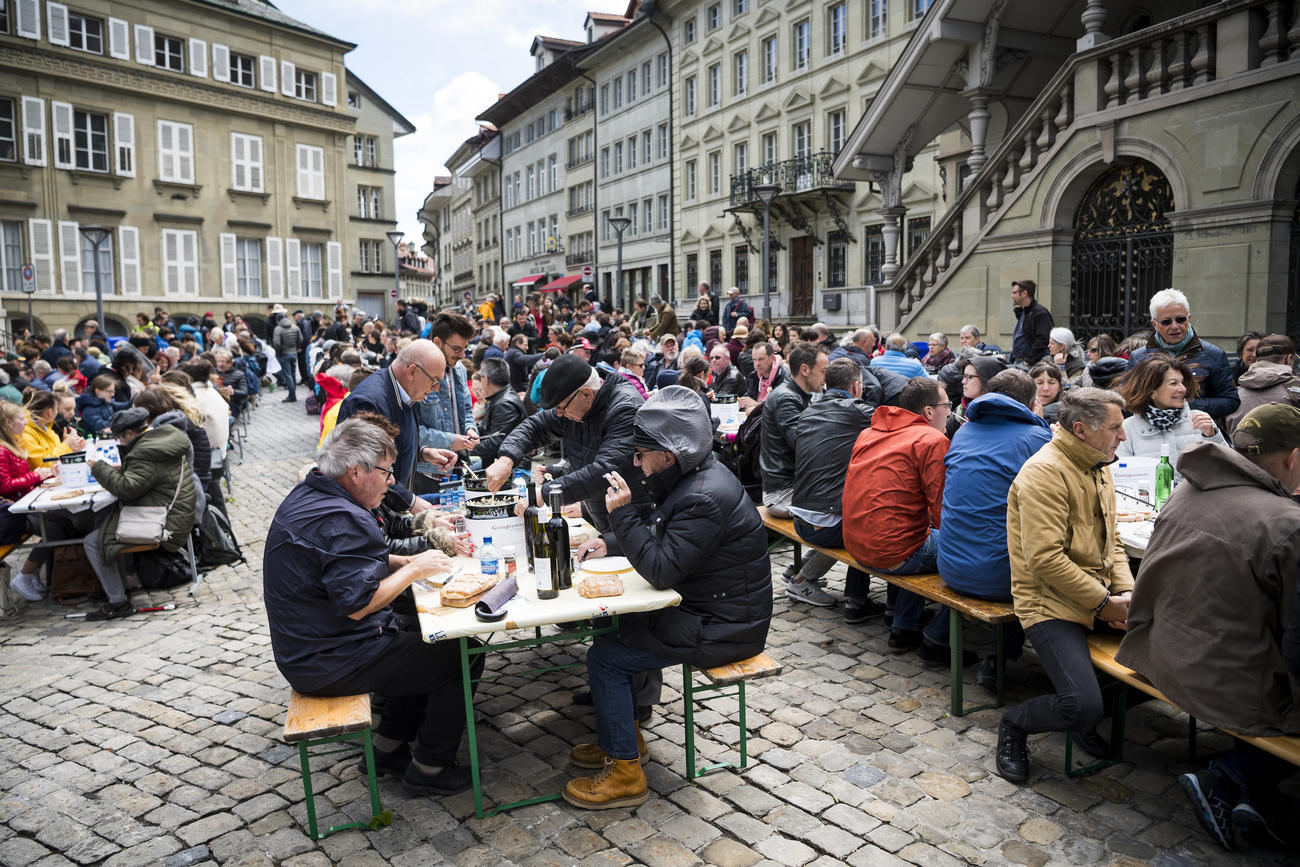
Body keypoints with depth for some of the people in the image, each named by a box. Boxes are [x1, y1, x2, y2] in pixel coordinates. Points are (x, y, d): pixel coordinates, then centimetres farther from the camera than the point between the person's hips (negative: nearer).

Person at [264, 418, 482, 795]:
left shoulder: (307, 495, 7)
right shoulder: (342, 520, -27)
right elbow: (357, 603, -29)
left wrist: (407, 562, 6)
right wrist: (414, 569, -15)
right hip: (330, 664, -10)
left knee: (427, 642, 23)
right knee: (463, 655, -2)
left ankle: (387, 748, 27)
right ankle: (429, 767, 11)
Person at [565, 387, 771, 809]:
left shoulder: (705, 498, -28)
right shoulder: (693, 477, 5)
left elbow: (661, 571, -27)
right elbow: (659, 536, 19)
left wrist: (623, 513, -24)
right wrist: (611, 542, 5)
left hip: (722, 628, -10)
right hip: (702, 607, 10)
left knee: (604, 658, -10)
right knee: (610, 625, 14)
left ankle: (625, 773, 5)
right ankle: (624, 736, 27)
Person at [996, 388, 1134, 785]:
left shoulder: (1097, 467, 14)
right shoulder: (1044, 472, -16)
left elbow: (1110, 540, 19)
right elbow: (1045, 559, -23)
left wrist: (1125, 590, 1)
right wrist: (1104, 603, -17)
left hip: (1099, 594, 10)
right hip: (1052, 603, -9)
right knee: (1083, 707, -23)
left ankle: (1083, 718, 19)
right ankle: (1015, 723, 11)